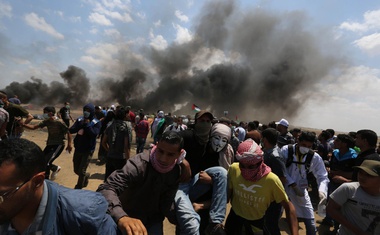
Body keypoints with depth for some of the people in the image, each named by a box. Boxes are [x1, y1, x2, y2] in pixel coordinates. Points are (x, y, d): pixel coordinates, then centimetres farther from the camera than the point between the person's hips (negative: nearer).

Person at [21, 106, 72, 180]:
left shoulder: (59, 123, -19)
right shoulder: (46, 121, 1)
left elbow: (68, 132, -15)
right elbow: (34, 127, 3)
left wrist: (69, 145, -17)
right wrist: (23, 124, -12)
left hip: (58, 145, -8)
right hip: (50, 144, 8)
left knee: (46, 162, -13)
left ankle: (45, 180, 12)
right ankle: (55, 168, 33)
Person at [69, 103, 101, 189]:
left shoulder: (97, 123, -10)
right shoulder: (80, 120, 2)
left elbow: (94, 134, -24)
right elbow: (71, 130, -5)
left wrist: (87, 124, -21)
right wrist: (80, 125, -19)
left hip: (88, 150, -5)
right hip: (78, 149, 5)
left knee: (81, 171, 0)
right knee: (76, 170, 16)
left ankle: (78, 188, 21)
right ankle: (86, 176, 46)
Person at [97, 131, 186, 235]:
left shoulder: (177, 172, -14)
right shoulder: (138, 164, -31)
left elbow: (167, 205, -9)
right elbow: (106, 189, -43)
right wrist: (121, 217, -58)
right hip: (129, 217, -3)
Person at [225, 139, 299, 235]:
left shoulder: (271, 179, -29)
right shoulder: (234, 169, -23)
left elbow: (288, 207, -18)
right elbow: (228, 192, -8)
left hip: (257, 222, -1)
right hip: (235, 216, 2)